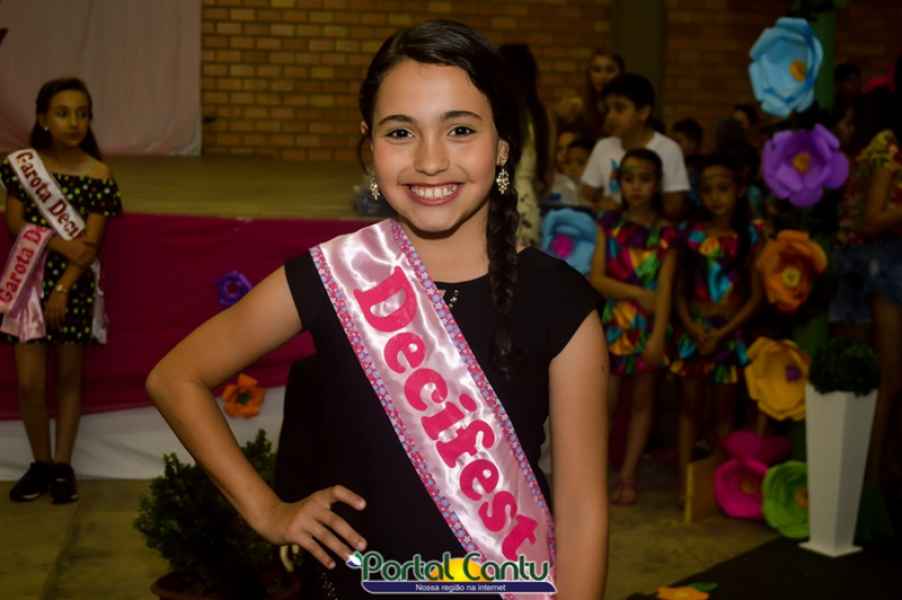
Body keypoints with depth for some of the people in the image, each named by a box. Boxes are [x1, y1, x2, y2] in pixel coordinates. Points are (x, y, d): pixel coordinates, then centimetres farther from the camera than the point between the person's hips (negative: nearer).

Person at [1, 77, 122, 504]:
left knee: (69, 376, 6)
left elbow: (89, 244, -10)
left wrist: (63, 290, -18)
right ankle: (41, 463, 17)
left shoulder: (97, 175, -6)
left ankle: (63, 466, 18)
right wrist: (60, 243, -18)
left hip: (74, 284, -1)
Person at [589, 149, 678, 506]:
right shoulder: (609, 224, 2)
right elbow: (597, 279, -4)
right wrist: (639, 294, -14)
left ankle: (628, 477, 17)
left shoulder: (665, 234, -1)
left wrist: (658, 337, -16)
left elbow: (665, 289, -7)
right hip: (614, 323, 0)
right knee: (605, 403, -3)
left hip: (649, 326, 0)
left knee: (642, 401, 7)